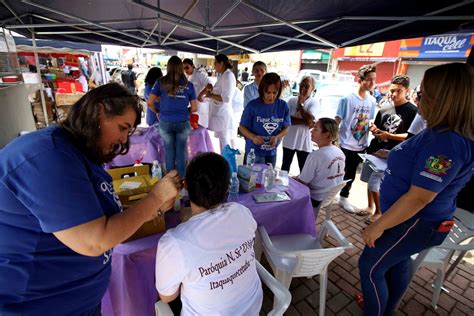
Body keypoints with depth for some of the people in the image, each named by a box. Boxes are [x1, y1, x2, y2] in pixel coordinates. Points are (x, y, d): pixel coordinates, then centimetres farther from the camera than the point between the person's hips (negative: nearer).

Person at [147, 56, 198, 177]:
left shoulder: (161, 82, 0)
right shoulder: (188, 85, 2)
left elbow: (149, 102, -3)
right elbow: (194, 108, 3)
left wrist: (157, 112, 14)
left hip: (165, 123, 0)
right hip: (183, 123, 0)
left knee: (169, 152, 13)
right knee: (181, 152, 11)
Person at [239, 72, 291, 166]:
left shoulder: (283, 106, -6)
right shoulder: (252, 105, -14)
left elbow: (286, 128, 2)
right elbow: (242, 127, -7)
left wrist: (277, 137, -18)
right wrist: (253, 137, -26)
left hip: (271, 152, 3)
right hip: (253, 151, -3)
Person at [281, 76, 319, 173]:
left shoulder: (314, 102, -4)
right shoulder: (292, 100, 0)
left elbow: (309, 119, -18)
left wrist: (301, 103, -12)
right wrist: (305, 122, -19)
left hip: (304, 142, -2)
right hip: (289, 140, 2)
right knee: (285, 167, 16)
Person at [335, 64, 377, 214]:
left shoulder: (372, 101, 6)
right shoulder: (347, 99, -11)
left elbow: (369, 121, 16)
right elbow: (337, 120, -11)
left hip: (360, 146, 5)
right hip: (345, 144, -5)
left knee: (351, 174, 16)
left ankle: (344, 198, 32)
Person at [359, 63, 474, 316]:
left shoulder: (446, 143, -29)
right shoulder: (442, 133, 4)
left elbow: (419, 197, -30)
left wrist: (378, 226, -24)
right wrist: (397, 155, 15)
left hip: (416, 224, -10)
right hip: (411, 219, 10)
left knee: (370, 267, 4)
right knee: (397, 265, 25)